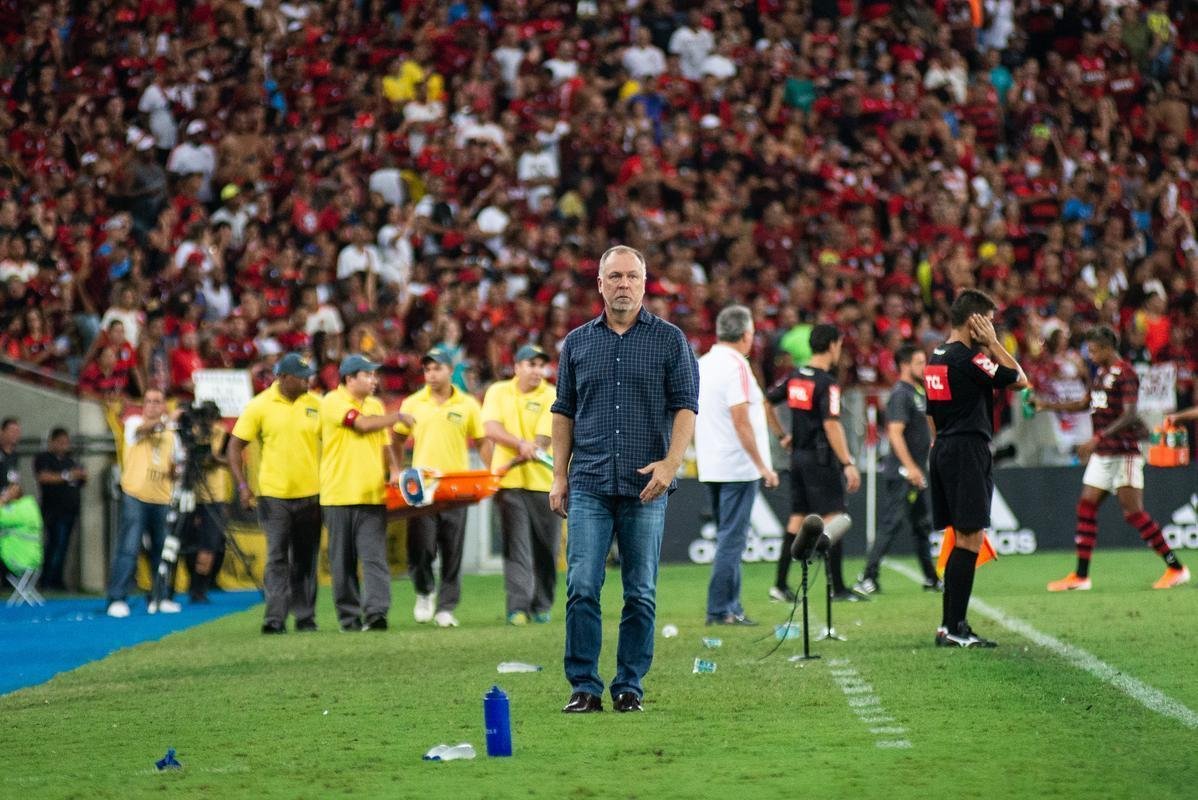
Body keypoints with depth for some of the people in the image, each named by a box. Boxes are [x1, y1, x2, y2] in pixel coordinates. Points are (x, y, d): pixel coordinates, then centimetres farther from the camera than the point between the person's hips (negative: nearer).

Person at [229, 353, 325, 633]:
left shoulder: (316, 405, 4)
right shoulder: (260, 406, -4)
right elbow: (236, 445, -1)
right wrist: (242, 484, -11)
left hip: (310, 494, 3)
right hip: (273, 494, -3)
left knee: (305, 560, 9)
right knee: (277, 558, -8)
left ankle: (305, 618, 16)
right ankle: (275, 618, -10)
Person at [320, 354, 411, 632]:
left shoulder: (376, 405, 16)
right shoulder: (333, 401, -4)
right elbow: (362, 424, -16)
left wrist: (395, 470, 2)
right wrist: (398, 417, -5)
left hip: (372, 495, 4)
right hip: (339, 495, -4)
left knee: (375, 557, -10)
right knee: (343, 561, 3)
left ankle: (376, 613, -18)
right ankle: (349, 617, 10)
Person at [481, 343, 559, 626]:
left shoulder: (551, 397, 0)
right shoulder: (498, 392, 8)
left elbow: (544, 438, -11)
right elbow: (491, 429, -5)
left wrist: (518, 460, -24)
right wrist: (521, 444, -20)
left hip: (543, 482, 0)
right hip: (510, 484, 0)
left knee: (546, 547, 3)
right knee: (516, 546, -7)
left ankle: (541, 607, 14)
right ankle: (518, 607, -11)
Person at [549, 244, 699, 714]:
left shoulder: (670, 341, 4)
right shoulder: (577, 343, 11)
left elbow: (685, 407, 0)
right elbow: (564, 412, 15)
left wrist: (670, 462, -14)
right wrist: (559, 475, 7)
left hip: (645, 486, -1)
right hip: (589, 485, 1)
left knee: (641, 593, 2)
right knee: (582, 587, -7)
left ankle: (629, 685, 9)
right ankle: (584, 687, -3)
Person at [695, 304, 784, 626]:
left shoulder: (702, 365, 12)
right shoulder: (735, 366, -14)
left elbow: (691, 417, 18)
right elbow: (741, 421, -19)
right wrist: (763, 466, -16)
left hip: (710, 467, 8)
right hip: (738, 467, -8)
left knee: (727, 537, 15)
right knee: (732, 538, -5)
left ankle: (731, 607, 17)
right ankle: (720, 609, -6)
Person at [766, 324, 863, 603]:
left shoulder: (795, 377, 8)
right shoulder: (827, 383, -15)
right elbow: (831, 425, -21)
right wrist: (848, 464, -21)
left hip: (798, 455, 8)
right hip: (821, 458, -8)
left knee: (797, 519, 12)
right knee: (834, 519, -4)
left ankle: (780, 585, 12)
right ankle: (838, 588, -5)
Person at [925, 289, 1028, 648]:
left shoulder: (936, 358, 15)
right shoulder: (968, 358, -14)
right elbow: (1019, 379, -11)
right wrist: (993, 342, -5)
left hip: (944, 451, 10)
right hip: (968, 452, -10)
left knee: (962, 539, 14)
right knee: (970, 539, -9)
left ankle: (950, 625, 14)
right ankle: (955, 629, -12)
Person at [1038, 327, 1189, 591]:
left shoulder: (1125, 374, -13)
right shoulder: (1100, 373, 15)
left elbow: (1129, 415, -22)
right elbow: (1084, 403, 29)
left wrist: (1097, 438, -29)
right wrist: (1046, 405, 24)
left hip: (1124, 453, -9)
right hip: (1101, 455, 9)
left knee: (1133, 512, -11)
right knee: (1086, 508, 4)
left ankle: (1176, 568, -4)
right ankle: (1080, 576, 7)